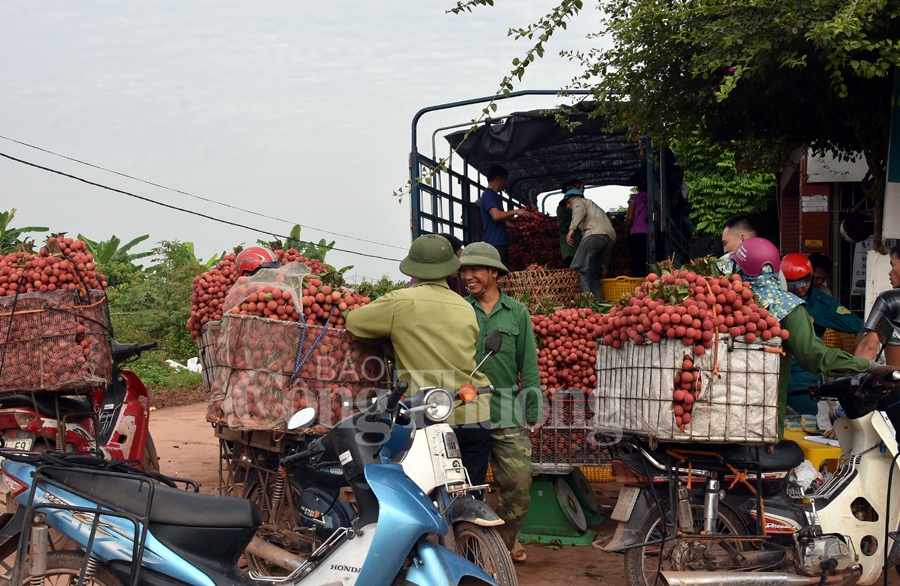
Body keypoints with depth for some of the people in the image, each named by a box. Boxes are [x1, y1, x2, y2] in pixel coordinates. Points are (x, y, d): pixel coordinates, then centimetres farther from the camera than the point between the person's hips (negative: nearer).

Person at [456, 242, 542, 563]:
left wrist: (534, 413, 4)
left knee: (519, 482, -2)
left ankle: (505, 539, 19)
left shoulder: (517, 313, 7)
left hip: (508, 415, 1)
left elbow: (528, 366, 7)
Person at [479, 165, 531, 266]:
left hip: (500, 244, 10)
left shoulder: (494, 196, 22)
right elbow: (496, 215, -23)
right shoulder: (489, 195, -9)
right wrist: (515, 211, -12)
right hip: (494, 244, -10)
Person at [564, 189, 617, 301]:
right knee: (593, 271, 10)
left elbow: (580, 209, -8)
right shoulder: (593, 206, 42)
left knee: (581, 267, -12)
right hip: (610, 238, 8)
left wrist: (571, 229, -20)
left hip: (595, 234, -8)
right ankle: (597, 299, -1)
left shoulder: (578, 202, 18)